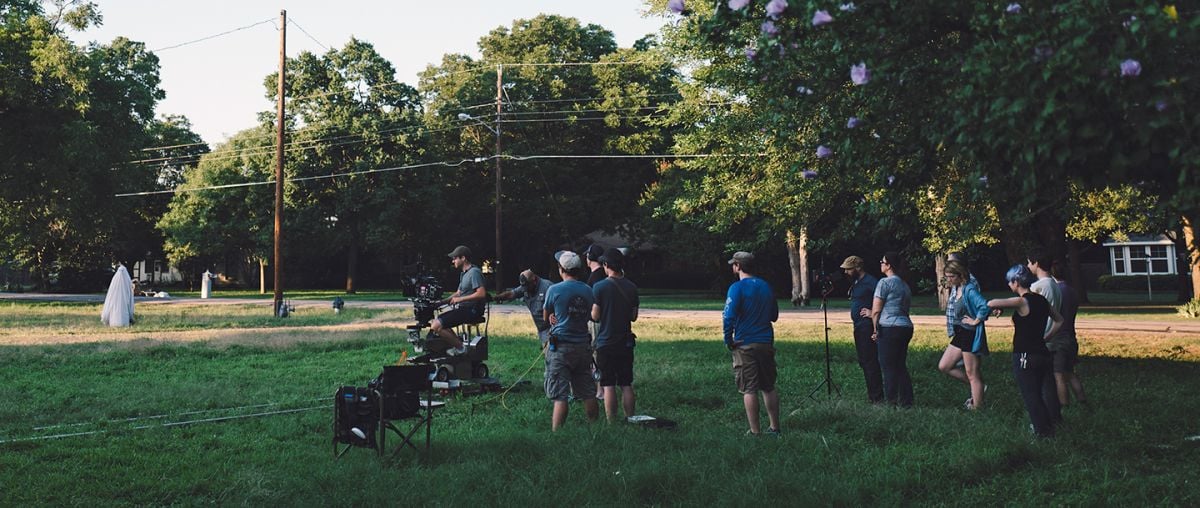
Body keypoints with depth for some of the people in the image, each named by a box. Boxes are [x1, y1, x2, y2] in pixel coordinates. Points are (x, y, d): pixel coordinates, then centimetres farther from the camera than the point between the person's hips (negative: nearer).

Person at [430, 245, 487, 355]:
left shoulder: (474, 272, -13)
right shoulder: (463, 274, 20)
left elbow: (481, 293, -23)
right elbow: (458, 293, 24)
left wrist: (460, 299, -20)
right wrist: (441, 302, 12)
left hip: (471, 311, -11)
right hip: (463, 309, 11)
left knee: (436, 326, -18)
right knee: (433, 322, 10)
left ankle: (460, 348, -8)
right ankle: (459, 342, 3)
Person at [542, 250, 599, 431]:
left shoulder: (554, 290, -7)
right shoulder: (588, 291, 5)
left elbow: (546, 317, 5)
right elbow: (589, 316, 11)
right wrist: (560, 318, 4)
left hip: (561, 347, -4)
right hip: (583, 345, 4)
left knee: (560, 396, -6)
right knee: (588, 394, 12)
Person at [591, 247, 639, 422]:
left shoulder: (599, 287, -11)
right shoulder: (632, 287, 2)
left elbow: (595, 316, -9)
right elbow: (634, 316, 8)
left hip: (605, 342, -4)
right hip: (625, 342, 4)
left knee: (609, 385, 0)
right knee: (626, 385, 10)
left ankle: (611, 424, 0)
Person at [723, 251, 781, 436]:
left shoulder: (737, 288, -11)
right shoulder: (765, 286, 9)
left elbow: (729, 316, -19)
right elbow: (774, 315, 17)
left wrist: (728, 340, -8)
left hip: (745, 344, -6)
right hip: (766, 342, 6)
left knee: (749, 389, -1)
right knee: (769, 387, 14)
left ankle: (755, 431, 1)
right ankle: (775, 427, 19)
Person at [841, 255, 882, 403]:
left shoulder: (870, 282, -15)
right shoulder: (855, 282, 16)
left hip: (867, 326, -11)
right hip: (859, 327, 11)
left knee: (870, 361, -9)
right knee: (863, 361, 14)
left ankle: (876, 396, -6)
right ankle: (872, 393, 22)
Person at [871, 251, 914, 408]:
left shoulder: (885, 283, -8)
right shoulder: (905, 285, 19)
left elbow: (876, 310, -10)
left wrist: (875, 330, 1)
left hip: (890, 328, -8)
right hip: (906, 327, 8)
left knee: (889, 367, -3)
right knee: (901, 366, 13)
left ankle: (891, 402, -1)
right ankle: (906, 402, 13)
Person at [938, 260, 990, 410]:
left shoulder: (969, 290, -19)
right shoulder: (954, 289, 7)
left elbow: (985, 306, -34)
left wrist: (976, 321, -22)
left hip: (971, 336, -10)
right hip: (959, 335, 10)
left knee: (972, 374, -1)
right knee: (944, 366, 12)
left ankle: (976, 407, 8)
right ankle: (979, 387, 21)